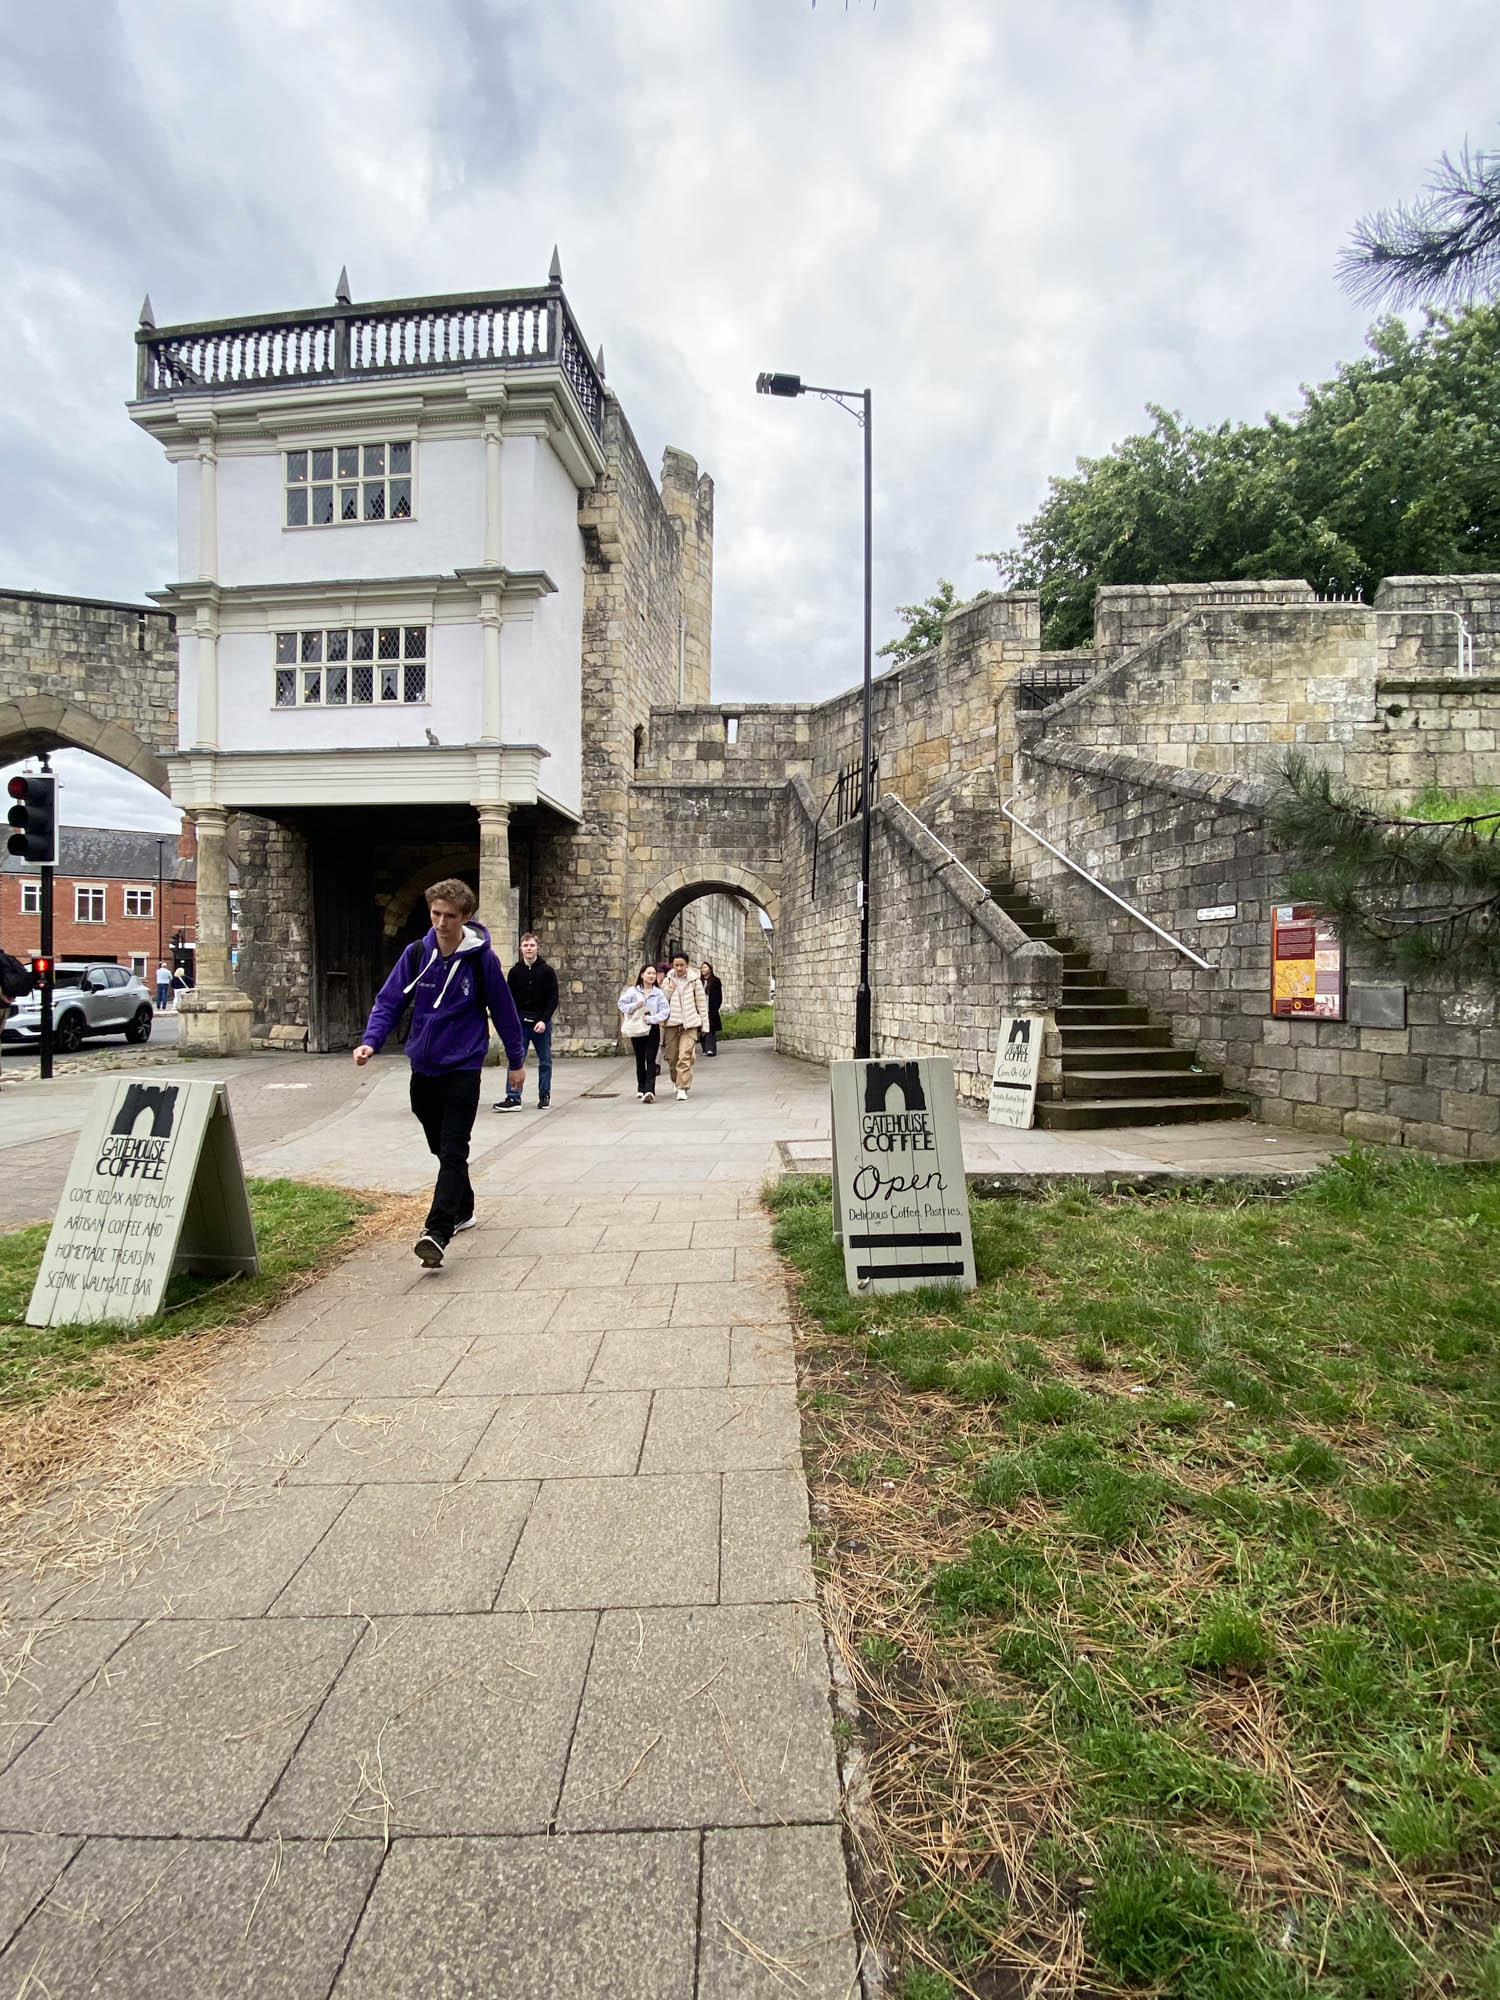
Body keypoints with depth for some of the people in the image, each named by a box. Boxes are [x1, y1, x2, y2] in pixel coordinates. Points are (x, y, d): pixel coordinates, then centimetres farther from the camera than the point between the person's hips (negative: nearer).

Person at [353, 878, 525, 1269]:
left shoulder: (482, 959, -9)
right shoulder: (416, 954, -1)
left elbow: (503, 1011, 0)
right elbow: (389, 1001, 1)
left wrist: (517, 1060, 7)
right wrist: (370, 1042, -15)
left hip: (463, 1068, -4)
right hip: (423, 1068, 5)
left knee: (453, 1152, -11)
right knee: (441, 1148, 16)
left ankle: (437, 1233, -16)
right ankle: (462, 1211, 34)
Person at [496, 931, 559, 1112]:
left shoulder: (547, 971, -1)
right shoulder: (515, 972, 5)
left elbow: (553, 999, -3)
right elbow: (510, 1000, 8)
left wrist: (544, 1020, -14)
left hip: (541, 1023, -1)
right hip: (520, 1023, 1)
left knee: (545, 1062, 8)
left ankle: (544, 1095, 20)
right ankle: (513, 1098, -7)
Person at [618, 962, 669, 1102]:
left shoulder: (659, 993, 0)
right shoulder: (632, 991, 2)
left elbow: (664, 1012, -5)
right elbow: (622, 1004, 0)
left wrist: (650, 1019, -15)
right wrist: (634, 1006, -16)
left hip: (652, 1029, -2)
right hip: (636, 1029, 2)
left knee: (651, 1060, -10)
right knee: (640, 1060, 13)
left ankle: (649, 1091, -17)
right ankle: (641, 1088, 27)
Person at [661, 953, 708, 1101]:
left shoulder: (694, 981, 3)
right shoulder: (668, 980, 8)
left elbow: (702, 1003, 7)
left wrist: (705, 1024, 6)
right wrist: (668, 989, -9)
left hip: (689, 1024, -3)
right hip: (671, 1023, 3)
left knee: (685, 1057, -13)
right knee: (671, 1057, 7)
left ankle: (683, 1089, -12)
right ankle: (677, 1082, 32)